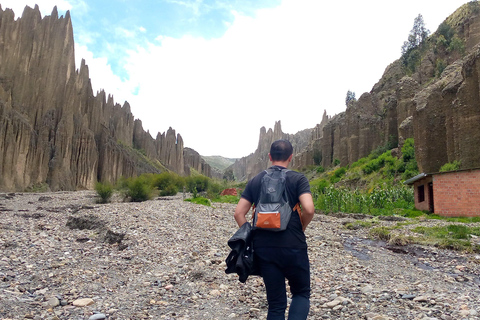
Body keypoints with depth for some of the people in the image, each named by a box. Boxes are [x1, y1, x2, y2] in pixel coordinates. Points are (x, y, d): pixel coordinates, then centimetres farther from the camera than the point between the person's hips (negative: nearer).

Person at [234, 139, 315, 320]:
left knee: (275, 303, 15)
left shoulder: (255, 181, 7)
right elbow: (309, 209, -17)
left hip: (263, 249, 3)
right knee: (301, 293, 19)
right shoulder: (298, 179, -3)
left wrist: (251, 237, 9)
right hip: (293, 247, -3)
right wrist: (301, 229, 1)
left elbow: (239, 213, 1)